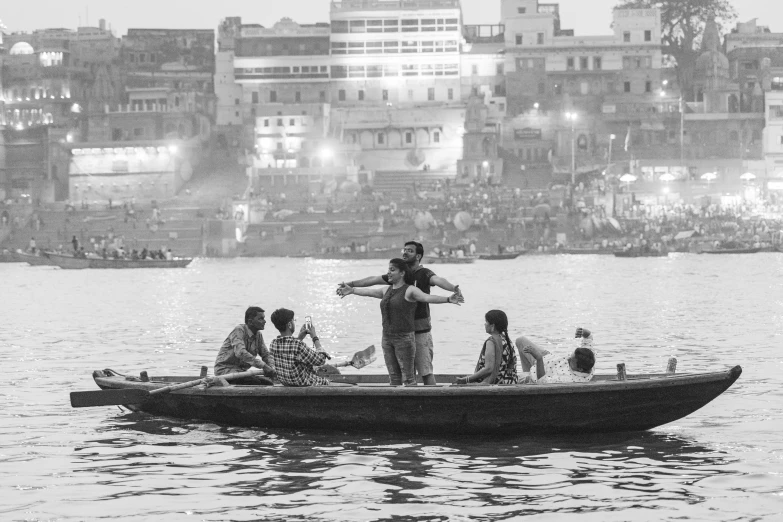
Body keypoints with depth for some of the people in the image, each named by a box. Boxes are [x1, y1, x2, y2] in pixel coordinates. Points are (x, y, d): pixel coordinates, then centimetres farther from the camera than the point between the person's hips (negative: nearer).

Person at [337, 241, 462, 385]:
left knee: (425, 371, -7)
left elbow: (438, 280, -28)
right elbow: (374, 279, 22)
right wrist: (350, 285, 29)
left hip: (420, 329, -6)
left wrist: (453, 288, -49)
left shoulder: (423, 273, -8)